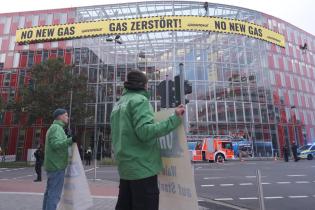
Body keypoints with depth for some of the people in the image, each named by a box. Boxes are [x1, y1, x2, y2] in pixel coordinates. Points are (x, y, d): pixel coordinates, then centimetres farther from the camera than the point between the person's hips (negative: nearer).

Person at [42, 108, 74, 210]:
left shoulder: (53, 128, 19)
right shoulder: (56, 127, -12)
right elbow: (56, 144, -26)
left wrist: (66, 138, 19)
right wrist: (70, 140, -36)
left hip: (52, 165, 10)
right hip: (56, 166, -10)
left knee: (49, 193, 16)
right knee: (54, 194, -7)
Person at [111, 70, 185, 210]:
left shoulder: (118, 104, 15)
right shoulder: (139, 100, -12)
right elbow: (145, 131, -25)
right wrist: (174, 119, -23)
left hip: (125, 167, 9)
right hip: (143, 167, -9)